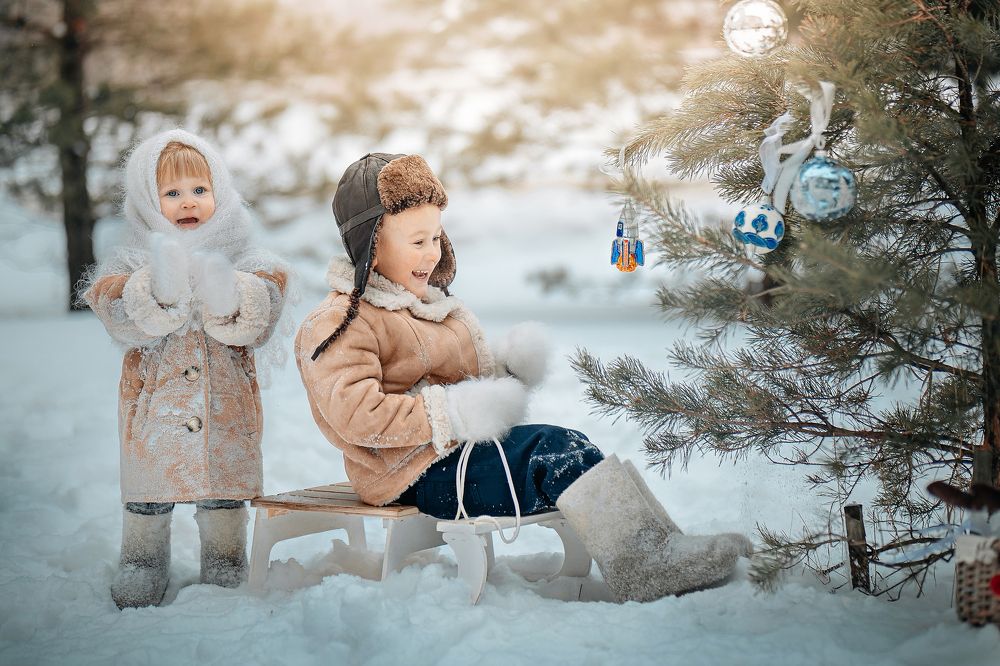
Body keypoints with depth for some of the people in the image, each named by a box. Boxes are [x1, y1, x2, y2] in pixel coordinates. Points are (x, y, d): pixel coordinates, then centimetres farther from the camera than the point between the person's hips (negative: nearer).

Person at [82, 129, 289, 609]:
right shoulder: (134, 263, -1)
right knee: (147, 492, 9)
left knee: (224, 490, 9)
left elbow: (254, 325, -12)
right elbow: (127, 324, -16)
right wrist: (160, 291, -33)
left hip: (226, 404, 1)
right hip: (154, 401, 0)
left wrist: (225, 296, -31)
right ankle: (141, 569, 26)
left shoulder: (242, 261, 1)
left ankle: (225, 570, 25)